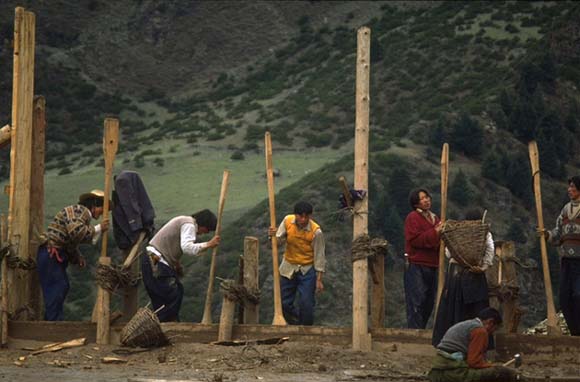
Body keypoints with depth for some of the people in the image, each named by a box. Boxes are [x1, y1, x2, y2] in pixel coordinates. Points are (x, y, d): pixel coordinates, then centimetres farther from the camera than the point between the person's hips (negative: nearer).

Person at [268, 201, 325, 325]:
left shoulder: (316, 231, -21)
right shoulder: (287, 221, -11)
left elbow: (319, 256, -13)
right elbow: (278, 241, -4)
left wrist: (319, 280, -12)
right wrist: (274, 235, -28)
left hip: (307, 270, -4)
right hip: (288, 268, 4)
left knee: (306, 305, -7)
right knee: (283, 303, 6)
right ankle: (296, 325, 31)